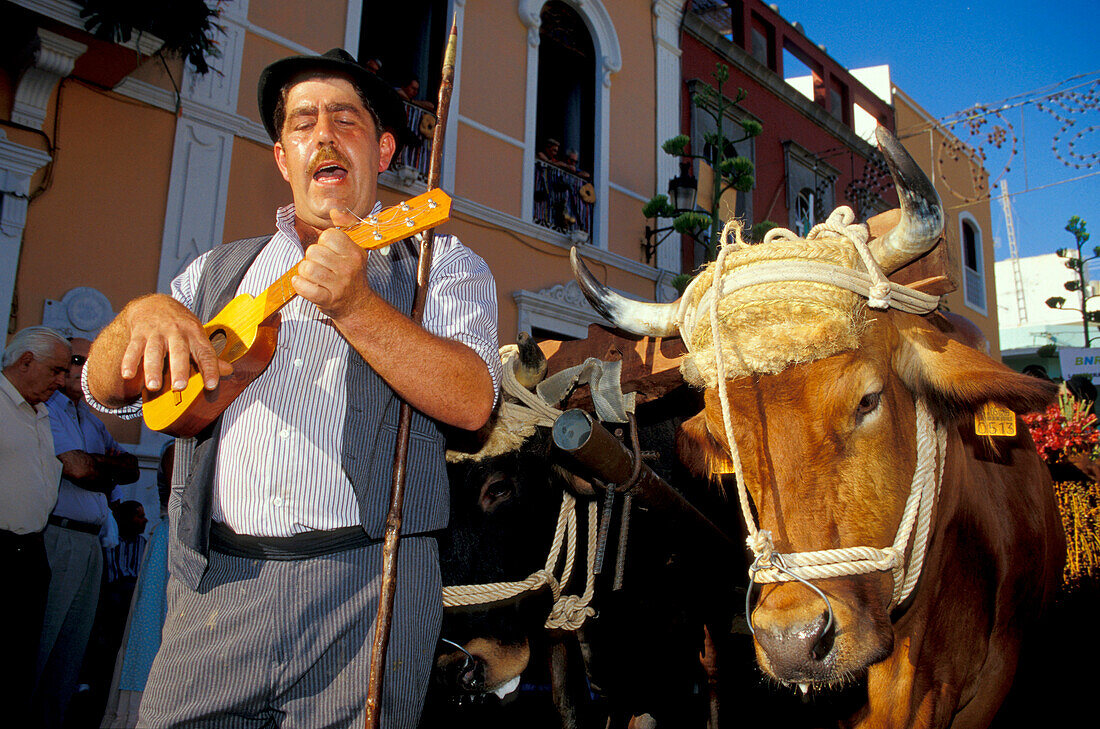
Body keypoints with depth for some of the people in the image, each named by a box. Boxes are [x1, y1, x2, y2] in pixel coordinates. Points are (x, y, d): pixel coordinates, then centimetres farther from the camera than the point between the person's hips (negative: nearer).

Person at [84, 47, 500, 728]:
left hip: (367, 594, -3)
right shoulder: (219, 270, 18)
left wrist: (353, 305, -23)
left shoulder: (441, 263, 5)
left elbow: (473, 402, -11)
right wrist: (142, 315, -8)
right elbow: (105, 389, 13)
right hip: (219, 587, 3)